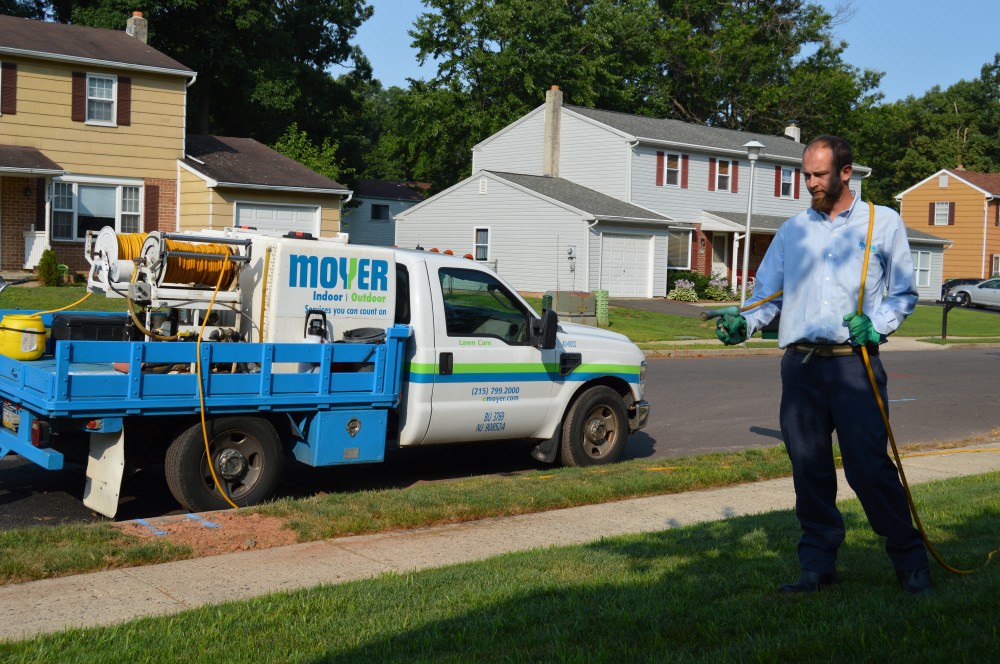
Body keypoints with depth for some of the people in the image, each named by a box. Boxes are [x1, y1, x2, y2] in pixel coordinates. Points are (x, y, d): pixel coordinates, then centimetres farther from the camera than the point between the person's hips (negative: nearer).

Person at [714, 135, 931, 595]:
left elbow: (904, 293, 10)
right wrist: (743, 323, -7)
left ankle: (910, 561, 10)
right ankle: (817, 565, 18)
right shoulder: (793, 230, 16)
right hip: (801, 365, 3)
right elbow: (768, 293, 13)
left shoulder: (884, 223, 8)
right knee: (809, 469, 6)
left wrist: (877, 324, -9)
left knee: (869, 466, -7)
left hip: (854, 365, -3)